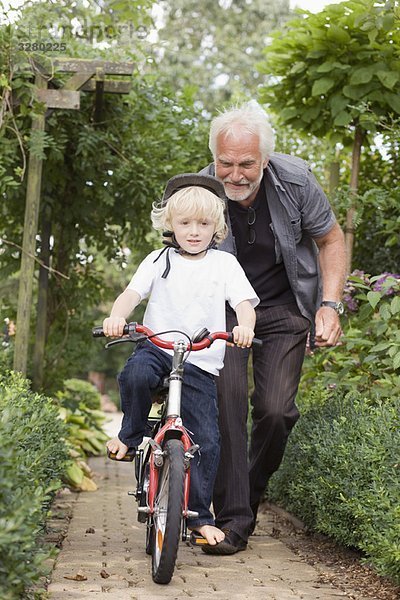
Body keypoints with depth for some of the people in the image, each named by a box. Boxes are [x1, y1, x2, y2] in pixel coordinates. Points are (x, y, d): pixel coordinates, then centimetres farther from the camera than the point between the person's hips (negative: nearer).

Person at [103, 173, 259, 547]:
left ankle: (199, 515, 8)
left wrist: (245, 326, -28)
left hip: (201, 362, 0)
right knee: (135, 374, -36)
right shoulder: (160, 260, 8)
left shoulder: (225, 264, 8)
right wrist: (116, 316, -27)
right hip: (156, 347, 0)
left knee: (205, 440, -6)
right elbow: (133, 292, -4)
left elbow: (244, 302, -4)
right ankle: (131, 433, -7)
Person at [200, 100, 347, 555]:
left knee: (275, 410, -11)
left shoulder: (295, 180, -18)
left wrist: (330, 305, -11)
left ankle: (253, 495, 16)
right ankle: (233, 518, -10)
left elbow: (331, 239, -2)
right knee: (226, 400, -18)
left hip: (285, 308, 0)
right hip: (224, 308, 0)